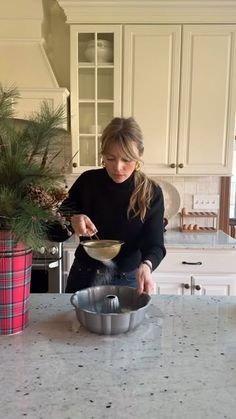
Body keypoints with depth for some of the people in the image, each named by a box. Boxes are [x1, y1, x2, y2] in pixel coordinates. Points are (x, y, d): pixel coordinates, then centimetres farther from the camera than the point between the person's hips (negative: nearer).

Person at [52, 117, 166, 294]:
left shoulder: (151, 193, -14)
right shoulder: (88, 181, -11)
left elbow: (155, 244, -16)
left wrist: (146, 265, -37)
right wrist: (72, 221, -22)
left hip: (127, 280, -1)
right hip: (84, 276, 2)